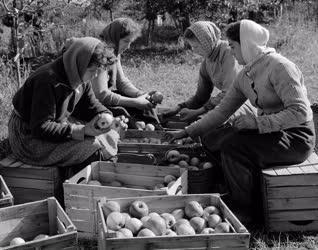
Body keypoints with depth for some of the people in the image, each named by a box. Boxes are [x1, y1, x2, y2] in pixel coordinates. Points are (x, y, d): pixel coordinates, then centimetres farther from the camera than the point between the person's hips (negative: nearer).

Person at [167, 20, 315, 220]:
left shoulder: (279, 66, -18)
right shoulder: (244, 77, 7)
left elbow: (300, 112, -23)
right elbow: (222, 112, 9)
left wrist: (257, 122, -26)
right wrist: (187, 132, 6)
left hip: (297, 137, -8)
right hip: (273, 133, 8)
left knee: (233, 148, -21)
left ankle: (247, 212, -3)